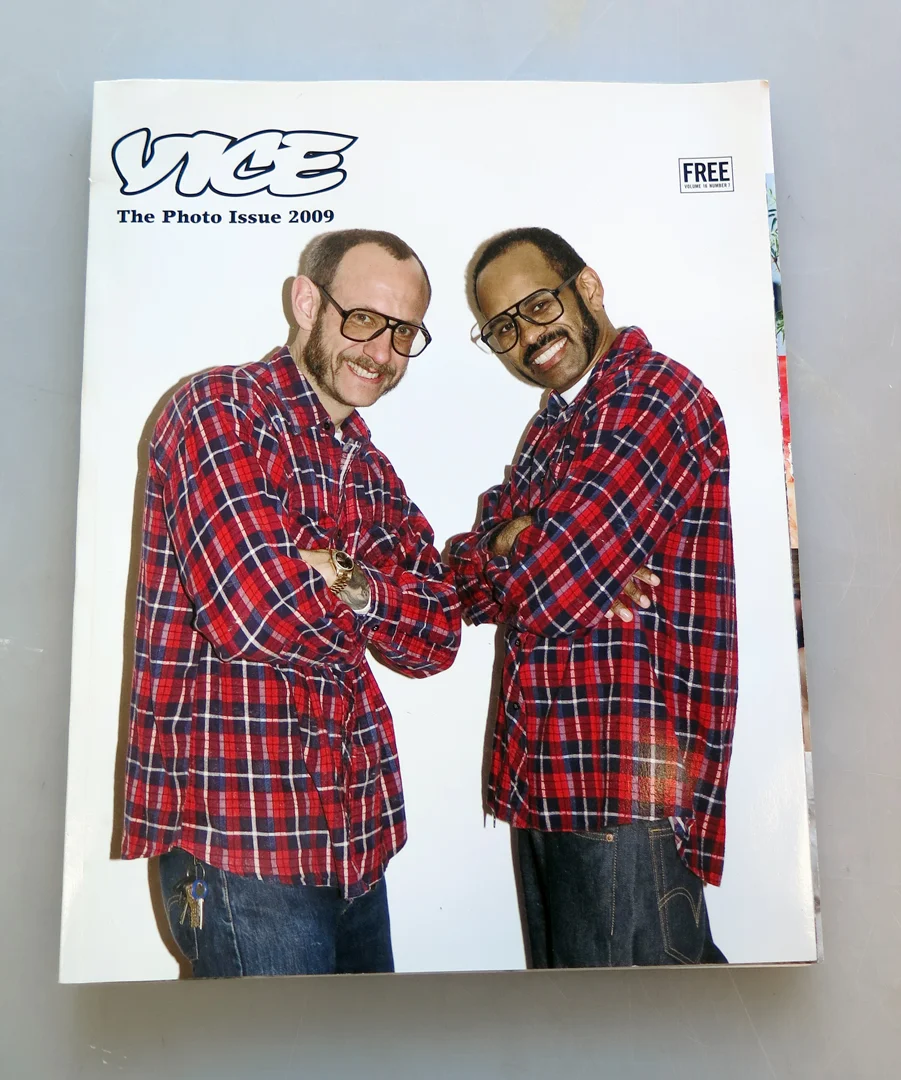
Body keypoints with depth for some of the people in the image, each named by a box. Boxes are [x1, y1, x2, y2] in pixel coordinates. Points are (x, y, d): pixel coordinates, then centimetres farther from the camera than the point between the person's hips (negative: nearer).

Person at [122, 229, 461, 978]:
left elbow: (437, 637, 4)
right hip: (239, 834, -7)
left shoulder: (371, 470, 14)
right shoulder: (219, 410, -10)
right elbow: (263, 609, -23)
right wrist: (385, 605, -3)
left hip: (358, 831, 8)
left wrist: (349, 584, -16)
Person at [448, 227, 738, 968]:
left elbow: (541, 593, -22)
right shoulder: (556, 423, 17)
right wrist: (514, 549, -13)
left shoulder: (654, 398, -14)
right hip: (544, 783, 9)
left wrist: (504, 553, -1)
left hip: (625, 791, -9)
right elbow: (472, 583, 9)